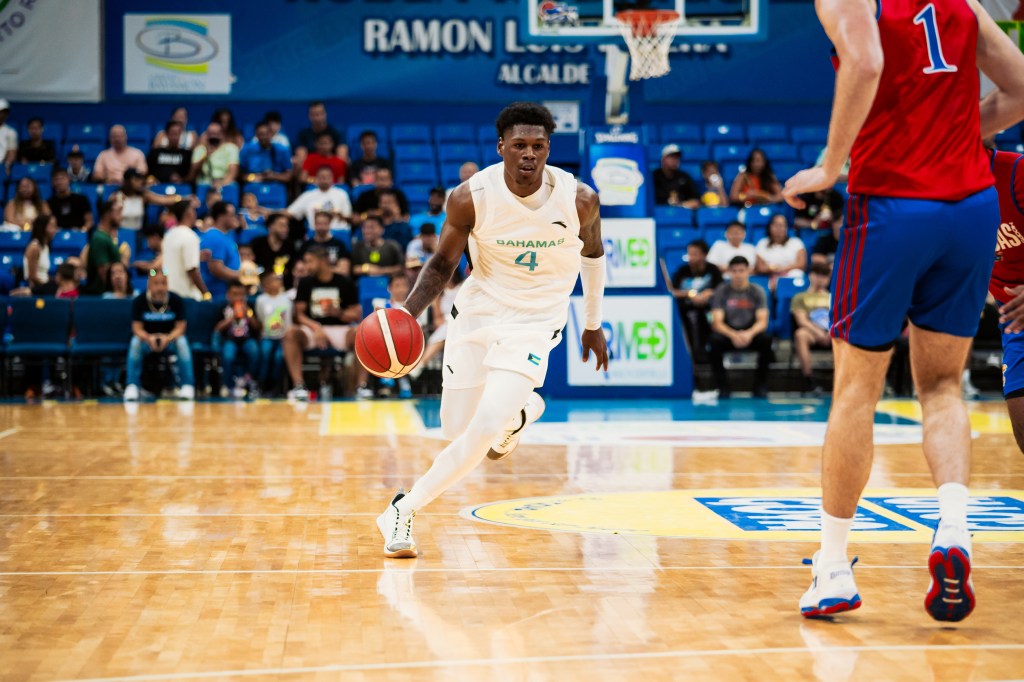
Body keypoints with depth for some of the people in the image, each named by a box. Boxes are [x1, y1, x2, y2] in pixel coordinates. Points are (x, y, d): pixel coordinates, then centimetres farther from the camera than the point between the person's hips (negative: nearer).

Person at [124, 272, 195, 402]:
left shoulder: (176, 300, -13)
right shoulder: (139, 301, -12)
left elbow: (180, 327, -14)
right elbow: (137, 328, -14)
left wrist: (168, 338, -36)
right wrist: (149, 338, -37)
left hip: (170, 338, 0)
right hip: (147, 338, 0)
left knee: (182, 342, -31)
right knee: (135, 342, -31)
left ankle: (187, 386, -28)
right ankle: (132, 386, -29)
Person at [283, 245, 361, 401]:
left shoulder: (345, 283, 1)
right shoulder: (306, 283, 5)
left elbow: (357, 315, 0)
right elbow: (300, 314, 1)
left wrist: (337, 312, -19)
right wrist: (316, 328, -18)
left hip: (340, 329, -1)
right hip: (312, 328, 1)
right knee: (291, 335, -31)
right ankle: (298, 386, -35)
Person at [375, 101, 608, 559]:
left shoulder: (579, 199, -14)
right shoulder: (471, 197, -16)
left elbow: (592, 253, 7)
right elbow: (443, 264, -3)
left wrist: (593, 324, 16)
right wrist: (408, 312, -21)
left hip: (534, 323, -2)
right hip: (477, 313, 2)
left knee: (484, 429, -20)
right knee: (455, 429, 11)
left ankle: (405, 509, -3)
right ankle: (519, 411, 46)